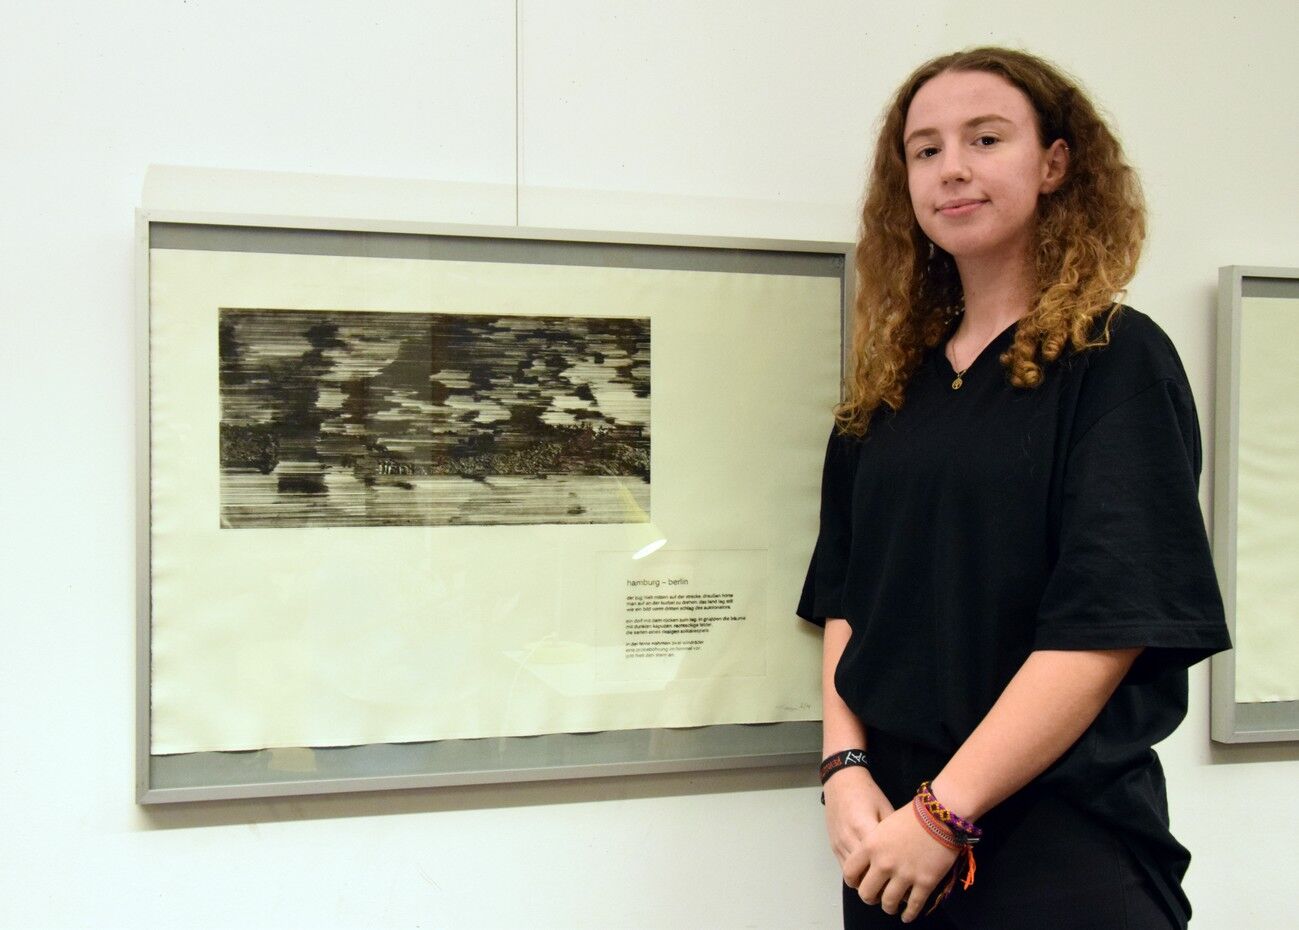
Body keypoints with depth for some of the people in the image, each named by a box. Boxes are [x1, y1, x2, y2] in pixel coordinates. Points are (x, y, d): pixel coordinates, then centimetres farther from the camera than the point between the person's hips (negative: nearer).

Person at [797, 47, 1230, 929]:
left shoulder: (1117, 361, -7)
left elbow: (1108, 626, -15)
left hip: (1065, 837, -5)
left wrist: (946, 811, -18)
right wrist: (847, 769, -7)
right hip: (890, 829, 5)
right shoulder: (887, 387, 8)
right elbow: (844, 601, 7)